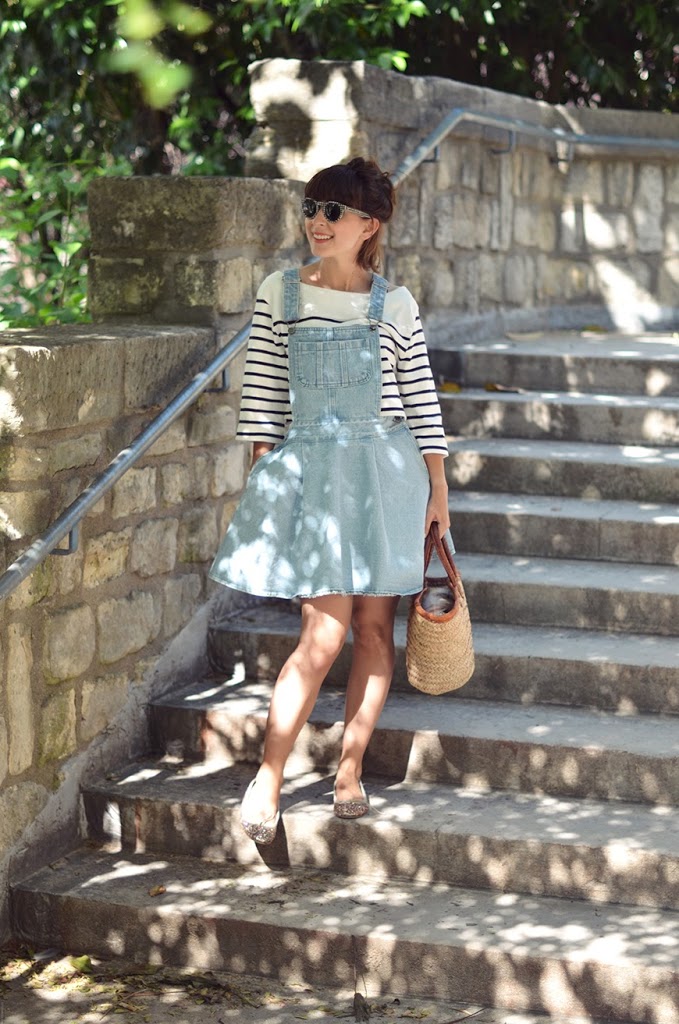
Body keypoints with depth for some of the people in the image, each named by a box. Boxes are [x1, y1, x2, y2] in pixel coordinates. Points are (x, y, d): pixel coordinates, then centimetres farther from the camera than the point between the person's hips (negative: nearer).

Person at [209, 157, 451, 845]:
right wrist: (260, 474, 1)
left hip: (385, 471, 2)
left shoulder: (395, 304, 2)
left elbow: (422, 397, 5)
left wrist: (437, 485, 4)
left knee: (374, 626, 4)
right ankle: (268, 778, -2)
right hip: (306, 470, -1)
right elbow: (260, 390, 4)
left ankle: (350, 769, 15)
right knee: (325, 632, -10)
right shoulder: (280, 294, 2)